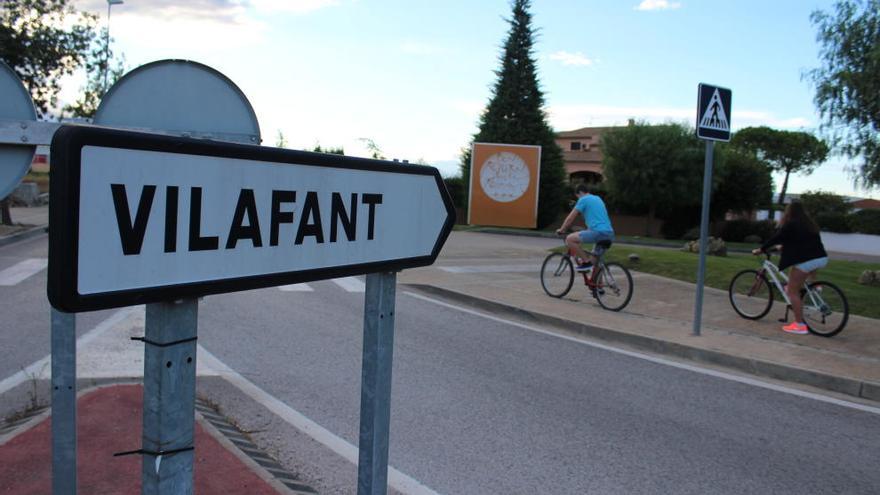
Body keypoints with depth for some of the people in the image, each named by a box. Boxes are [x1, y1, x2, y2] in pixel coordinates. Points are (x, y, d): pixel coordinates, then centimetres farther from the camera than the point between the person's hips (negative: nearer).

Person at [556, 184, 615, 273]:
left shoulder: (583, 199, 3)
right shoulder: (598, 199, 28)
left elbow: (571, 217, 4)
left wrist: (561, 230, 17)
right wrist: (586, 230, 49)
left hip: (598, 232, -9)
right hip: (610, 233, 9)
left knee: (569, 239, -7)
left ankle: (586, 261, -5)